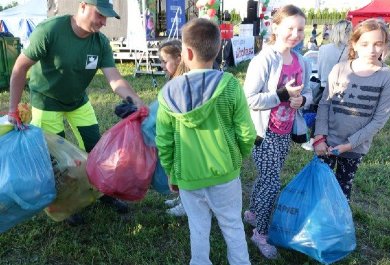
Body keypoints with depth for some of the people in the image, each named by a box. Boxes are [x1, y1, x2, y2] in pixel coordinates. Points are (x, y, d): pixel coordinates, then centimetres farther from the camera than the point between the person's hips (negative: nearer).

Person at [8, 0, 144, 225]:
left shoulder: (101, 42, -16)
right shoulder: (49, 31, -28)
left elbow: (115, 79, -22)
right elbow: (20, 67, -21)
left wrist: (137, 101, -39)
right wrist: (13, 109, -20)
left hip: (78, 100, 4)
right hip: (47, 101, -4)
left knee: (96, 147, 6)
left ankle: (105, 192, 27)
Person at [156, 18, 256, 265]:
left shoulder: (169, 92, -10)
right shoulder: (231, 86, -14)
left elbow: (164, 143, -4)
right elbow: (246, 134, -10)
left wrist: (171, 174, 11)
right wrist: (239, 158, 11)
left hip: (187, 177, 1)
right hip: (225, 173, 0)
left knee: (198, 230, 18)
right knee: (233, 226, 18)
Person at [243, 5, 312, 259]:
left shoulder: (302, 62, 4)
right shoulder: (264, 60, -17)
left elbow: (307, 93, 15)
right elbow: (249, 99, -21)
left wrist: (301, 99, -9)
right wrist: (282, 95, -26)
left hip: (286, 133, 7)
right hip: (265, 133, -7)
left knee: (267, 178, 20)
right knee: (272, 183, -2)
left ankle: (252, 212, 44)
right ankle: (261, 234, 18)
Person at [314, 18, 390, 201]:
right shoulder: (339, 69, -4)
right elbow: (324, 104, -2)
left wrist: (350, 143, -13)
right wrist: (319, 137, -10)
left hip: (356, 147, -1)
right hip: (327, 142, 1)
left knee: (343, 188, 14)